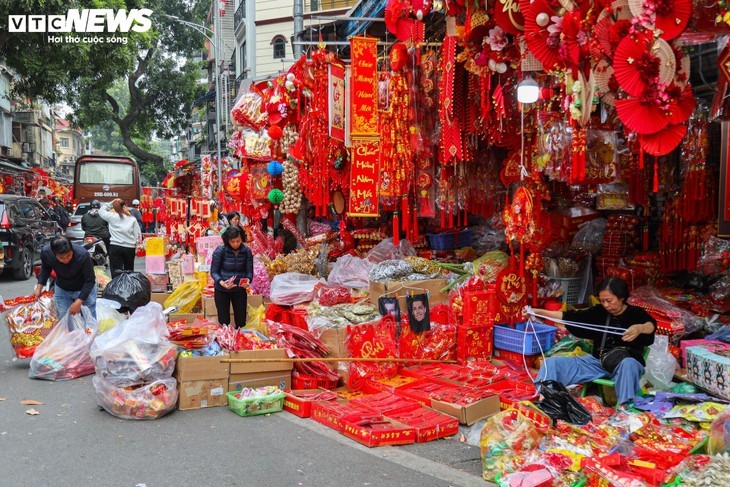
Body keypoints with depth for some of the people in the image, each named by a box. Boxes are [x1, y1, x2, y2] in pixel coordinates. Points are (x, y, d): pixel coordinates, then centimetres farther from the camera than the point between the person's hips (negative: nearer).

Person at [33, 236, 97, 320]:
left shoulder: (83, 255, -35)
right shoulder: (46, 253, -26)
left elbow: (90, 281, -24)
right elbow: (45, 269, 0)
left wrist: (79, 301, -30)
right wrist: (39, 287, -8)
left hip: (85, 289, -3)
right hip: (62, 289, 3)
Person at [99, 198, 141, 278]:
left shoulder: (112, 217, -3)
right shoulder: (133, 219, -2)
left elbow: (101, 211, 16)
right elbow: (137, 235, -2)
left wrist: (111, 204, 10)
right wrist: (135, 248, 10)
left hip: (115, 247, -1)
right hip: (130, 248, 1)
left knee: (116, 272, -2)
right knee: (129, 271, 15)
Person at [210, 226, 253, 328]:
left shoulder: (247, 251, -6)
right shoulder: (220, 251, -13)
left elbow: (249, 271, -3)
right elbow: (214, 271, -10)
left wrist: (248, 281, -24)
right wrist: (221, 282, -29)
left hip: (240, 289, 2)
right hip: (222, 290, -2)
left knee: (241, 322, 9)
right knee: (224, 321, 7)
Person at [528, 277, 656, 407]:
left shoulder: (636, 313, -5)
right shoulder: (599, 312, 5)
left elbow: (651, 325, -25)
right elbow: (571, 317, 5)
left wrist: (640, 328, -51)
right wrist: (538, 311, -3)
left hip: (628, 363, -4)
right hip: (599, 362, 4)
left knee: (628, 364, -43)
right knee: (552, 362, -10)